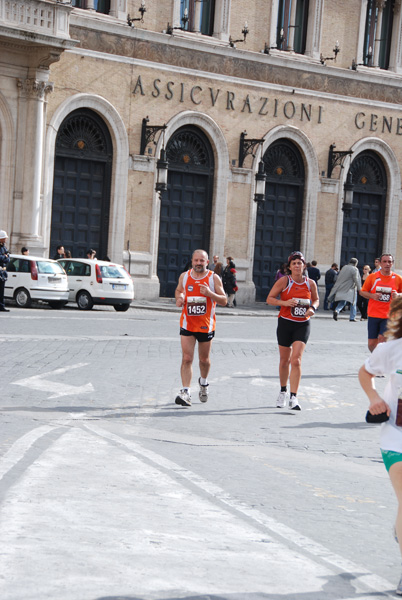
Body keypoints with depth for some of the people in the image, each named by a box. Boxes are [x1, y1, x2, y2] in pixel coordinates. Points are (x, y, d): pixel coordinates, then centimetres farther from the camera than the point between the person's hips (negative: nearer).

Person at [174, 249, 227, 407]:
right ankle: (186, 392, -14)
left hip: (206, 325, -1)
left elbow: (224, 301, -4)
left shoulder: (213, 278, -5)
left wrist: (210, 293, -22)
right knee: (187, 358, -11)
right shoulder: (184, 276, 3)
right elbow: (178, 290, 21)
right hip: (187, 324, 1)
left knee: (204, 359, 14)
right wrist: (179, 298, -2)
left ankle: (203, 383, 43)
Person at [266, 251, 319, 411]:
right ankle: (283, 392, 33)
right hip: (285, 324, 0)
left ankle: (293, 397, -14)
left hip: (303, 325, 0)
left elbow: (316, 299, 17)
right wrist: (284, 302, -20)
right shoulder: (284, 281, -5)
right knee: (284, 360, 11)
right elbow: (269, 299, -3)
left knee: (296, 360, -14)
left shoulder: (310, 283, 1)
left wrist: (312, 308, -5)